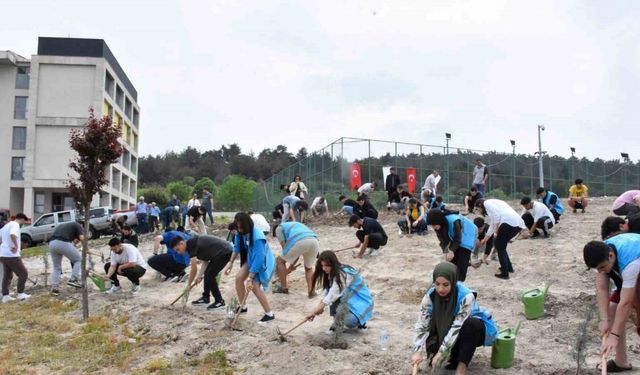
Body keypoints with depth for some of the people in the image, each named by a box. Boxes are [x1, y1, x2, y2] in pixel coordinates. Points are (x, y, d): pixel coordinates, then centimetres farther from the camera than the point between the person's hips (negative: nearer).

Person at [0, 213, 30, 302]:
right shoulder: (15, 225, -11)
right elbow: (12, 235, -32)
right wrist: (16, 246, -23)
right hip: (11, 255, -9)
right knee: (23, 273, 0)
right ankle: (20, 294, 2)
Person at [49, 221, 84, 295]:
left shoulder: (61, 226, 37)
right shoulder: (76, 225, 20)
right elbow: (82, 238, 4)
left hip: (52, 244, 6)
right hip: (63, 244, -5)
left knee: (56, 267, 22)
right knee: (78, 259, 17)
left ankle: (54, 288, 16)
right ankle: (73, 280, 6)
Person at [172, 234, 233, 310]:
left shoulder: (191, 246, -16)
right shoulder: (194, 242, 12)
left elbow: (194, 269, -13)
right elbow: (205, 261, 15)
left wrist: (188, 286, -2)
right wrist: (200, 275, 6)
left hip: (224, 252, -10)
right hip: (224, 251, 10)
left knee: (209, 276, -7)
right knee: (207, 273, 16)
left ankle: (220, 301, 0)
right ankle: (205, 298, 27)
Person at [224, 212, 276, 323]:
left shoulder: (257, 237, -37)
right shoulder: (240, 233, -16)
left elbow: (258, 259, -37)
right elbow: (237, 247, 4)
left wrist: (250, 278, -35)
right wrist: (231, 263, 0)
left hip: (262, 261, -7)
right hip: (250, 259, 7)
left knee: (255, 286, -17)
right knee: (238, 278, -5)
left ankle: (269, 314, -4)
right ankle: (242, 307, 15)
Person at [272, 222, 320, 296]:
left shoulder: (279, 228, 26)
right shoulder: (296, 226, 44)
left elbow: (284, 246, 18)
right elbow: (297, 252, 40)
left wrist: (291, 265, 28)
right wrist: (291, 265, 45)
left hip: (300, 242, -6)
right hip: (314, 241, 6)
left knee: (280, 261, 21)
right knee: (308, 268, 30)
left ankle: (283, 288, 26)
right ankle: (311, 291, 14)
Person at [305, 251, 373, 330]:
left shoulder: (343, 274, -26)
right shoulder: (333, 273, 3)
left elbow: (333, 294, -33)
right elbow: (328, 292, -2)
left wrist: (314, 312, -36)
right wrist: (320, 306, -21)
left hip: (361, 302, -8)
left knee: (349, 322, -34)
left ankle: (360, 321, 0)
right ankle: (337, 324, -2)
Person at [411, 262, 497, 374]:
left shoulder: (466, 296, -32)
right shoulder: (430, 296, -19)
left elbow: (457, 327, -34)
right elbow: (422, 324, -20)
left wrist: (441, 353, -36)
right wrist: (418, 351, -32)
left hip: (475, 330, -3)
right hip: (446, 332, 3)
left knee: (472, 323, -36)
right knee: (431, 344, -25)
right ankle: (459, 356, 5)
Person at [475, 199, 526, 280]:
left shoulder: (487, 203, 7)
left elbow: (496, 215, -11)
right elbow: (492, 226, 39)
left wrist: (497, 230, -4)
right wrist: (485, 240, 47)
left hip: (509, 222, -9)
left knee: (500, 247, 6)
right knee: (498, 243, 24)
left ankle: (505, 273, 5)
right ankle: (509, 267, 31)